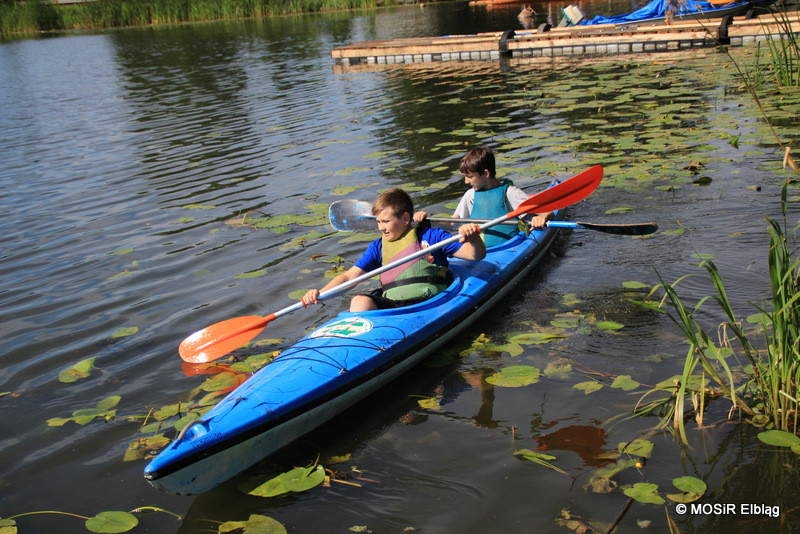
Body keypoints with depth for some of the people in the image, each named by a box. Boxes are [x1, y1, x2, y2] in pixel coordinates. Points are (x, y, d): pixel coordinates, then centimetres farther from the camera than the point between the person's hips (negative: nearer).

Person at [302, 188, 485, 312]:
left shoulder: (431, 236, 7)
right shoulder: (378, 246, 19)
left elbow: (476, 255, 3)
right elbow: (350, 276, 14)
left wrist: (473, 238, -21)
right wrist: (320, 293, -2)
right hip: (390, 304, 4)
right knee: (360, 300, -23)